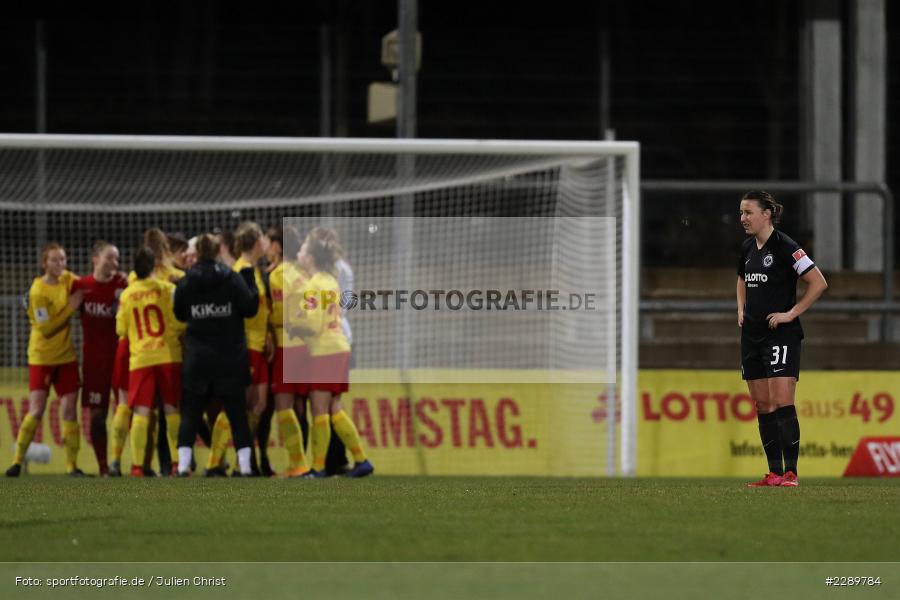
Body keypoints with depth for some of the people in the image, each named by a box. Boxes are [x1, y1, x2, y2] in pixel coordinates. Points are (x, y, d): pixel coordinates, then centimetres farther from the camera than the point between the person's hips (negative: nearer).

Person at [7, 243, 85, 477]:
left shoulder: (68, 279, 2)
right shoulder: (38, 291, -17)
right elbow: (46, 329, -18)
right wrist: (71, 308, -19)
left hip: (66, 355, 5)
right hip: (41, 357, -5)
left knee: (69, 410, 1)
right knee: (36, 411, -10)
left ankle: (72, 464, 5)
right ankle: (18, 461, 1)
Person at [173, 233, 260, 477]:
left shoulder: (185, 283, -2)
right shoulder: (232, 278, -8)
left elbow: (180, 315, 8)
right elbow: (250, 307, -9)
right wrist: (249, 278, 1)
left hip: (197, 359, 1)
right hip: (231, 358, -1)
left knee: (190, 413, 7)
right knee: (237, 412, 7)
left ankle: (183, 463, -2)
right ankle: (245, 464, 4)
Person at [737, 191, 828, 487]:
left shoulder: (784, 246, -12)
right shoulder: (748, 248, 10)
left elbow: (818, 283, -13)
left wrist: (792, 313, -13)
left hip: (781, 334, -8)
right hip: (752, 335, 8)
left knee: (781, 403, -12)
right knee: (762, 406, 6)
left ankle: (791, 472, -10)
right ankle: (774, 473, 10)